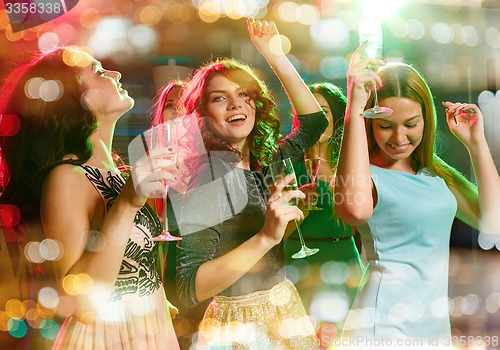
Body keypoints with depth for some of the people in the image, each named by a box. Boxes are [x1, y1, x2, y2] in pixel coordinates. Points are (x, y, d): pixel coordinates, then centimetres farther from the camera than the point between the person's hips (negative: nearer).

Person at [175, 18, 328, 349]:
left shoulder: (265, 164, 1)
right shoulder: (206, 179, -18)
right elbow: (190, 289, -24)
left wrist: (275, 53, -2)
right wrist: (265, 238, -35)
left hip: (286, 306, 7)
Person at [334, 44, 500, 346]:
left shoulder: (434, 172, 10)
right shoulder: (366, 173, -12)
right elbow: (355, 209, -38)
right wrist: (355, 108, -34)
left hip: (437, 323, 7)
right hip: (386, 324, -7)